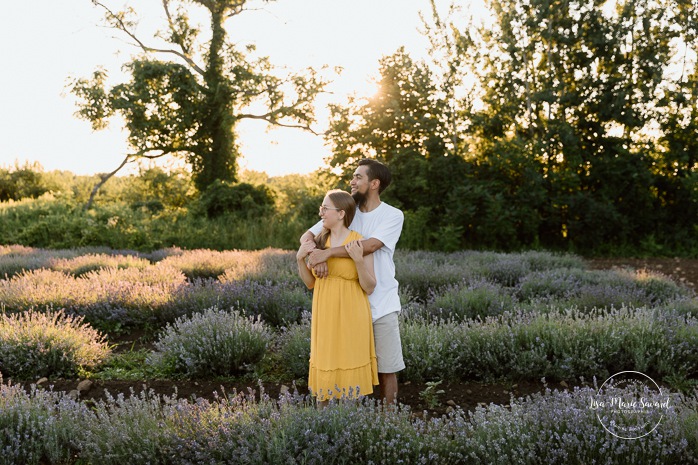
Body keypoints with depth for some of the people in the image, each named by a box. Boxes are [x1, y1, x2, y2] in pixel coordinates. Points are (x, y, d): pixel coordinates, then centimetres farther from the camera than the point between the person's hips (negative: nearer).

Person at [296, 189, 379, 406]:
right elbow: (310, 283, 10)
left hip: (351, 317, -4)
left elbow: (369, 288, -10)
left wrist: (358, 260, -23)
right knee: (324, 367, 10)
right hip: (325, 316, 4)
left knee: (350, 370, 3)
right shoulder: (320, 241, 5)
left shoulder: (359, 243, -9)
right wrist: (300, 258, -4)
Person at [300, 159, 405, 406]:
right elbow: (307, 236, -1)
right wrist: (317, 257, -23)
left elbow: (370, 245, -22)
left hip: (382, 305, -3)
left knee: (386, 367, 5)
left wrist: (328, 252, -28)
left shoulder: (393, 216, -5)